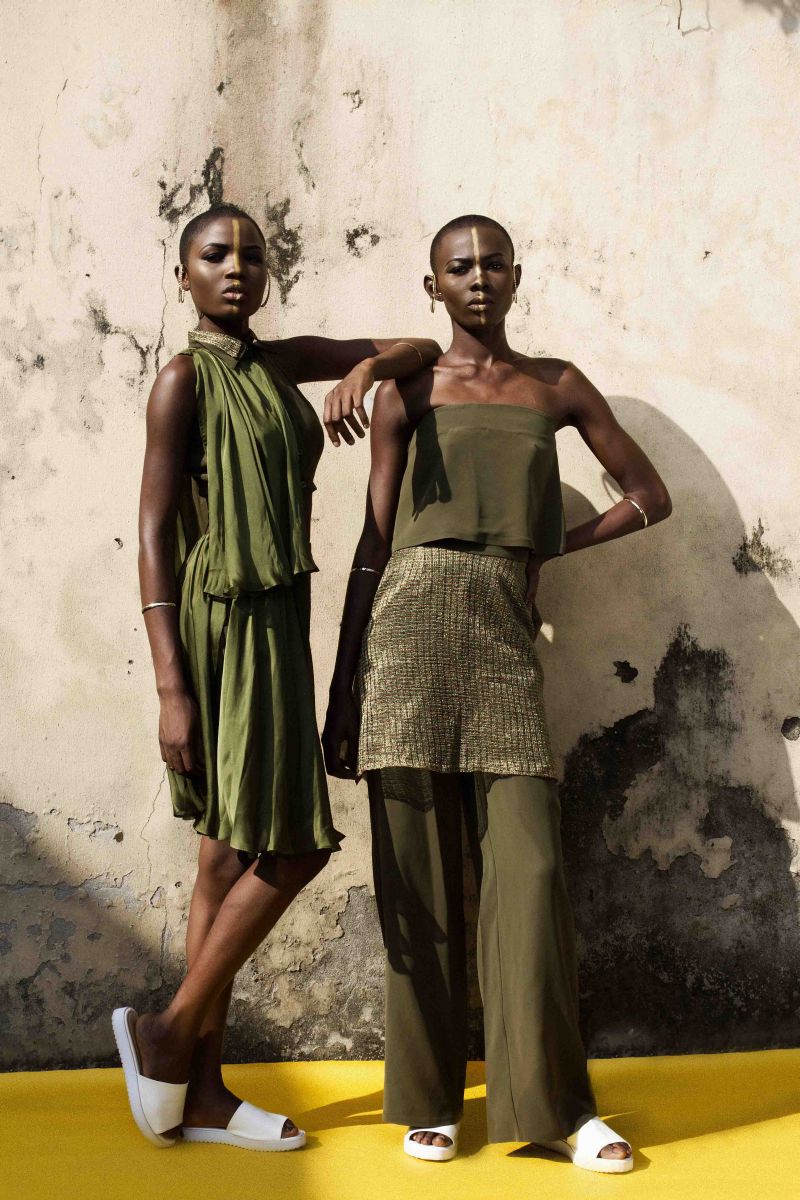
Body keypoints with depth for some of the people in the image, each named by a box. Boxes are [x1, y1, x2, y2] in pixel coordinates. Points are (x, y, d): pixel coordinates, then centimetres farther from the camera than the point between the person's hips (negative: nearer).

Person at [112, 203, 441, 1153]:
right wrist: (172, 687, -19)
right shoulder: (185, 378, -7)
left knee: (234, 855, 8)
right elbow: (154, 535, -13)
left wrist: (363, 370, -6)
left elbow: (422, 350, 17)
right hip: (225, 622, -8)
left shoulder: (285, 362, 14)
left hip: (275, 619, 8)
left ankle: (202, 1089, 16)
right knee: (293, 844, -9)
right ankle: (172, 1030, 7)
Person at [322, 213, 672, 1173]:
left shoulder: (556, 384, 16)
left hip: (505, 637, 1)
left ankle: (553, 1104, 6)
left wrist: (544, 551, 8)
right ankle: (429, 1099, 13)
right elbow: (374, 545, 8)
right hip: (412, 627, -1)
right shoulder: (407, 393, 10)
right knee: (418, 874, 1)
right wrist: (342, 692, 4)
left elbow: (649, 498, 18)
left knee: (528, 867, -5)